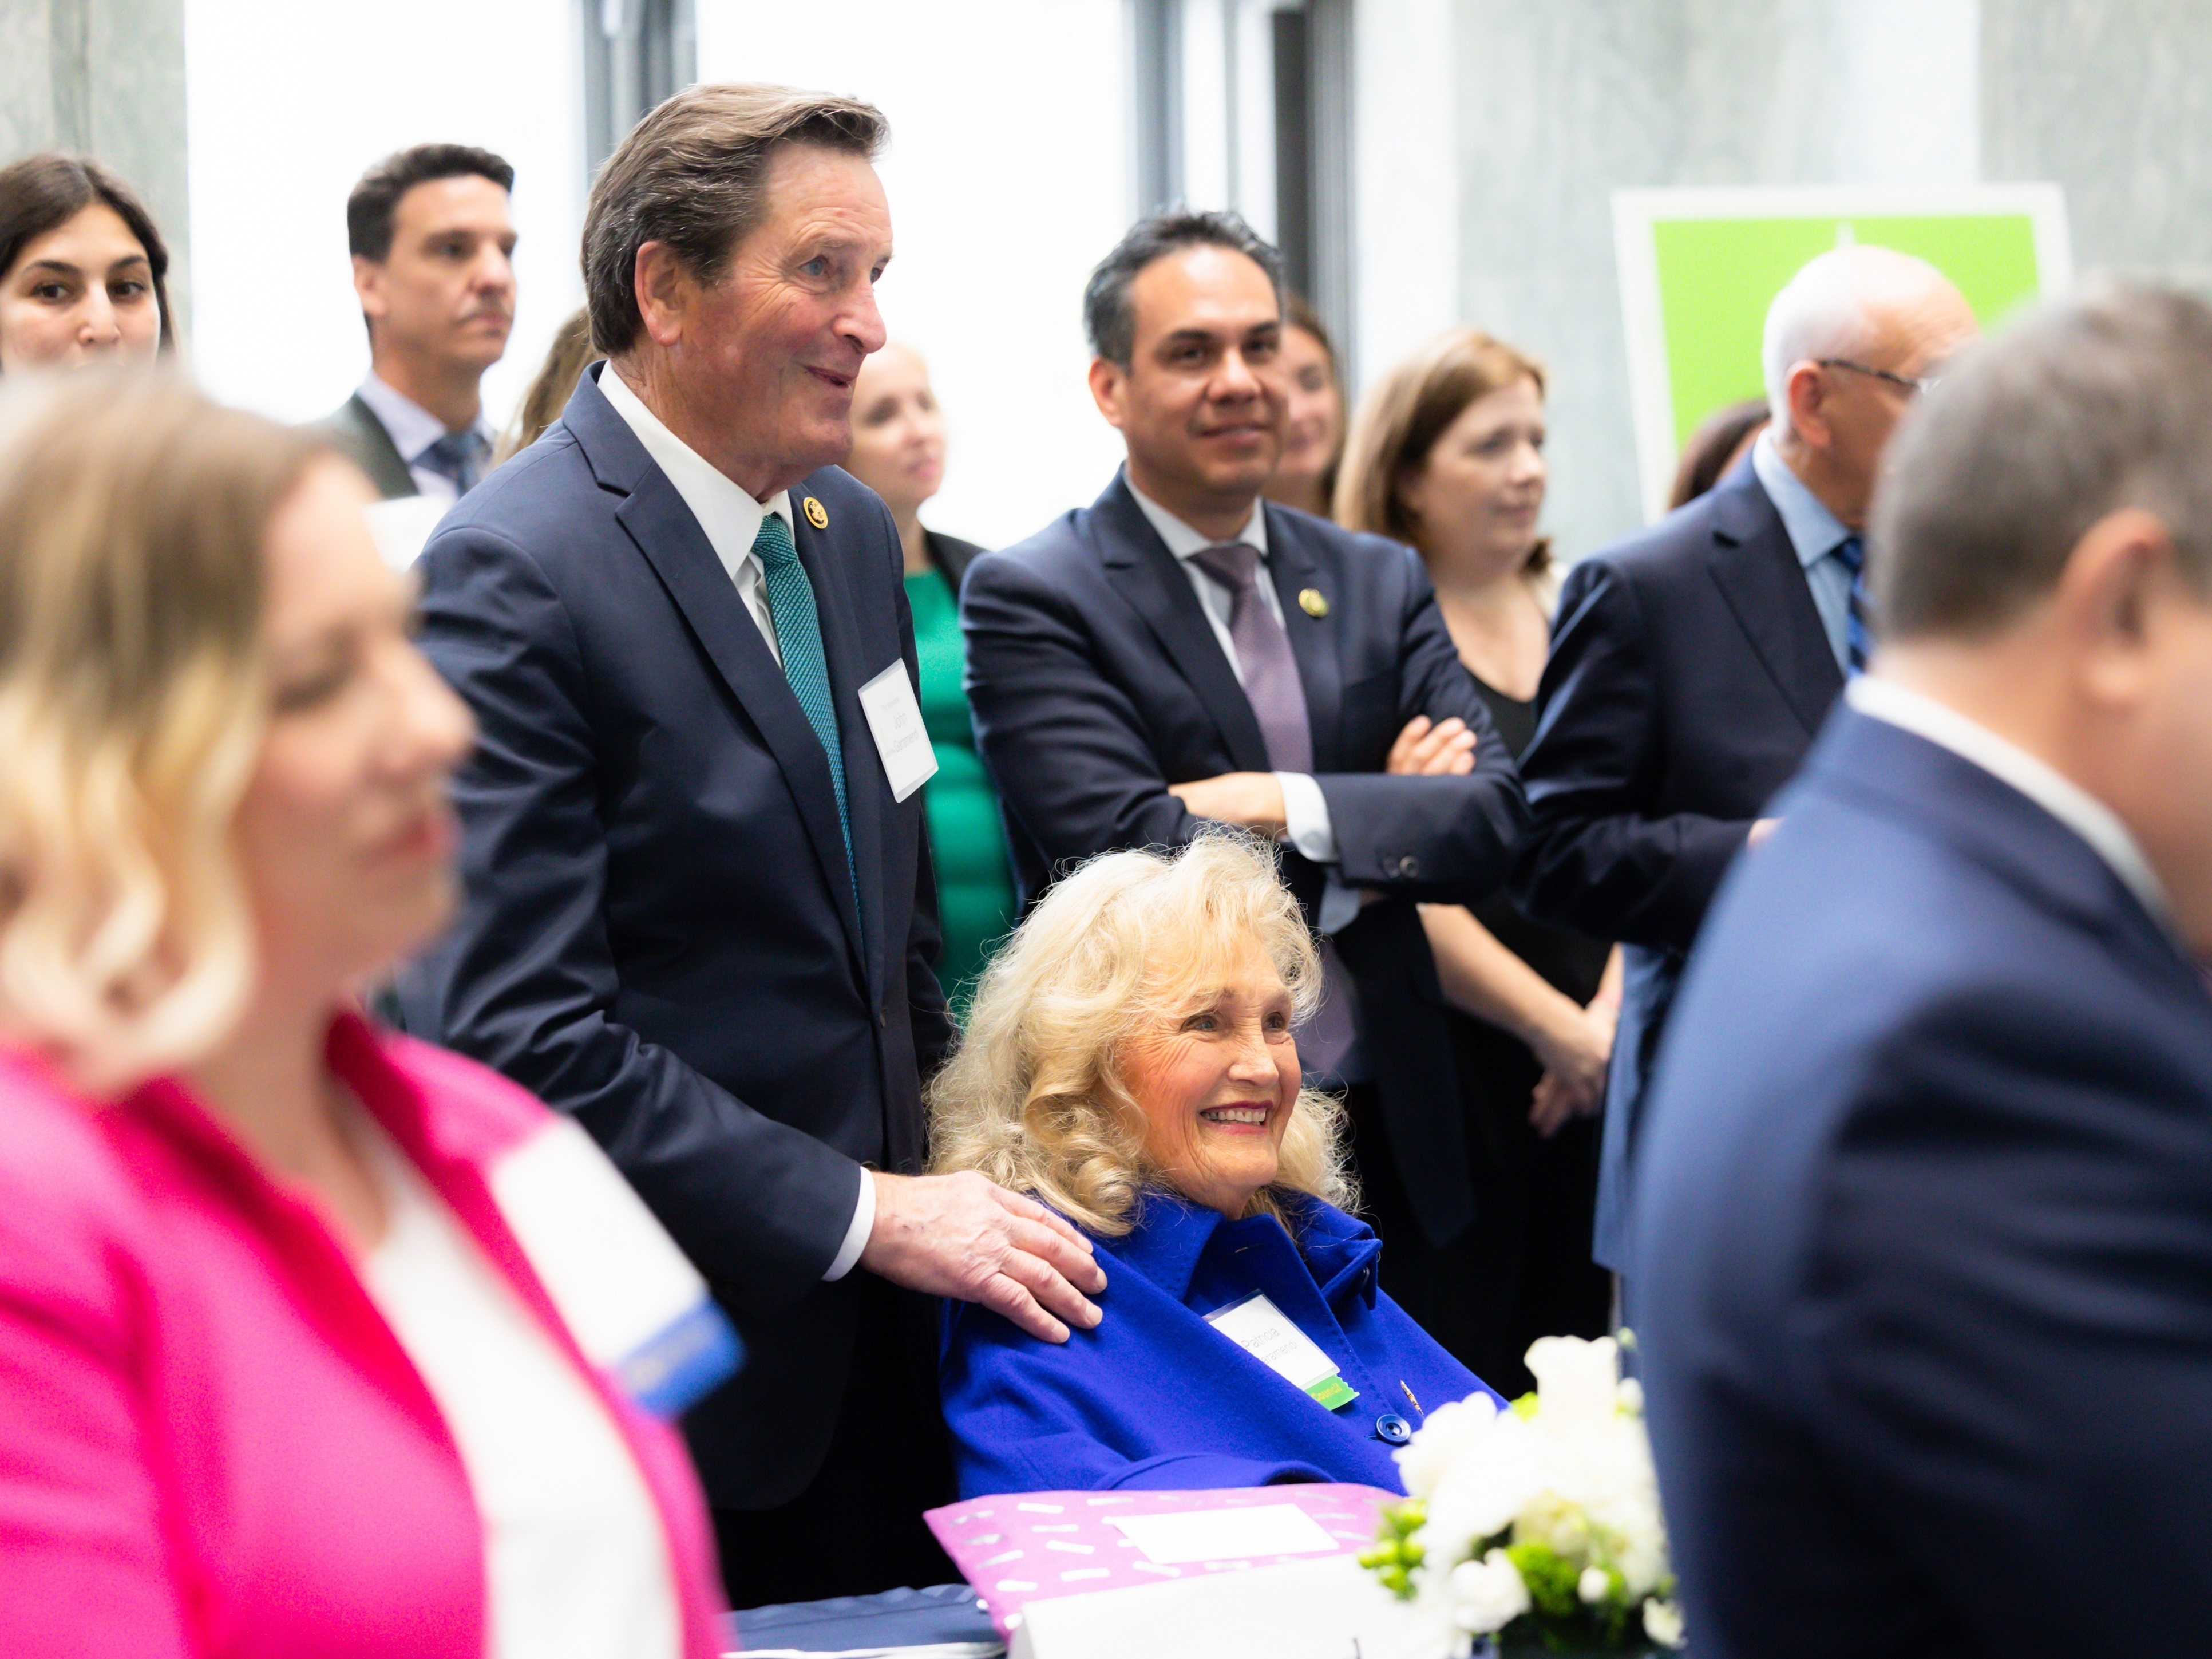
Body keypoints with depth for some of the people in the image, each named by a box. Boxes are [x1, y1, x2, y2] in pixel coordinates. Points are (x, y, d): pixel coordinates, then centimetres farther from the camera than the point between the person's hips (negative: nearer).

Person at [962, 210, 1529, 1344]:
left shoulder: (1379, 585, 11)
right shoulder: (1029, 600, -6)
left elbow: (1493, 819, 0)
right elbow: (1127, 850, -18)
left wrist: (1293, 810, -15)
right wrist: (1386, 815, -10)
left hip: (1386, 1149, 5)